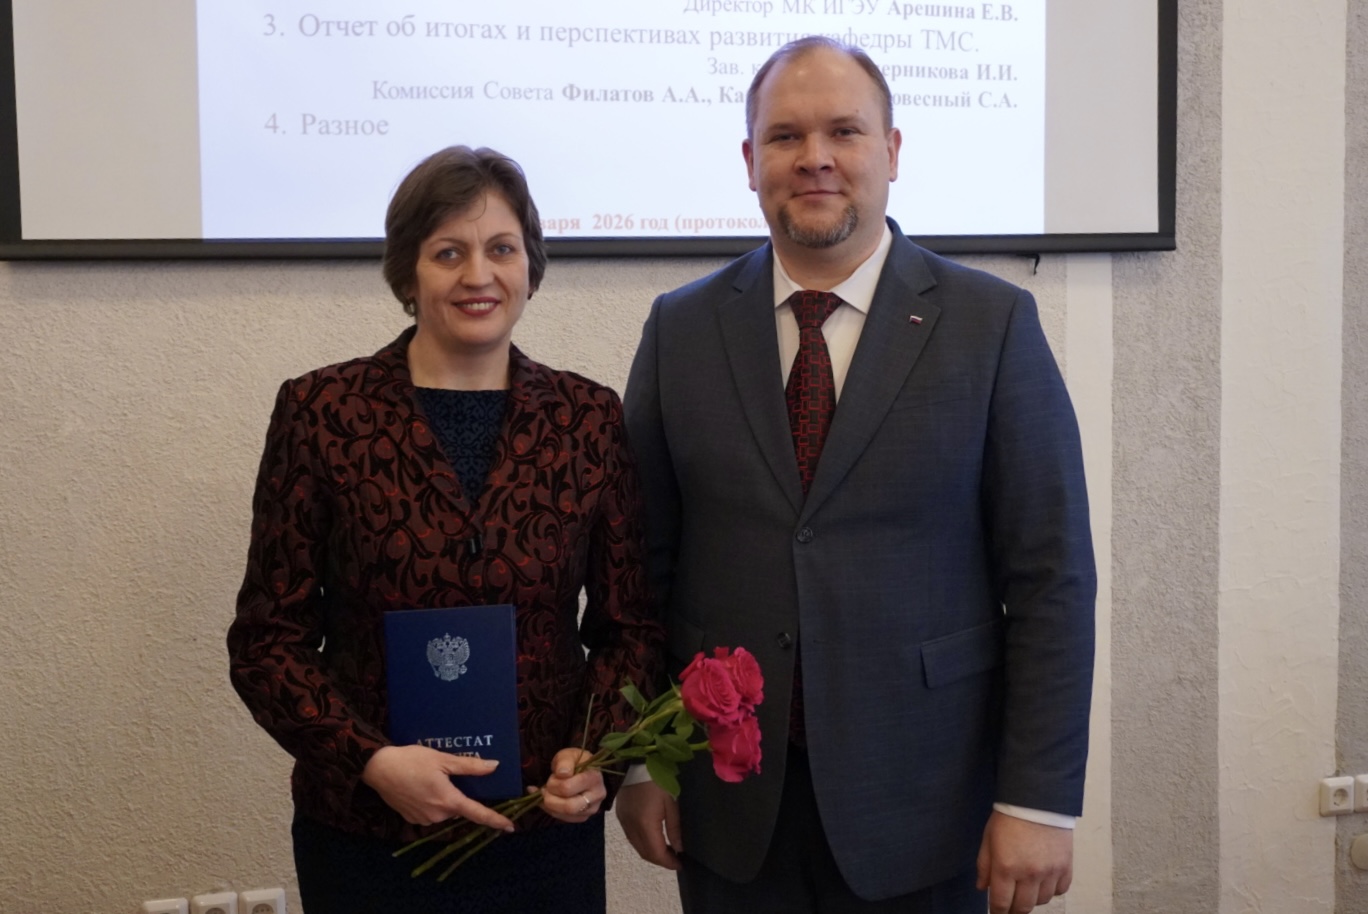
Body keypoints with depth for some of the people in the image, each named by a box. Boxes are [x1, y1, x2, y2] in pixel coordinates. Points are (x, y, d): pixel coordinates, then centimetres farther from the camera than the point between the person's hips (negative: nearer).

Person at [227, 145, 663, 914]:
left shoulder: (588, 417, 0)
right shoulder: (321, 412, -5)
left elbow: (630, 624, 5)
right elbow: (268, 639, -2)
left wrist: (599, 752, -11)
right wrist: (373, 761, -15)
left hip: (549, 830, 2)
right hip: (367, 835, -1)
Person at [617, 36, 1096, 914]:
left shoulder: (993, 324, -5)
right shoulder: (681, 329, 2)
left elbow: (1051, 578, -6)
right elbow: (644, 561, 4)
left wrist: (1040, 800, -8)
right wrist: (637, 761, 2)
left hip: (920, 804, -1)